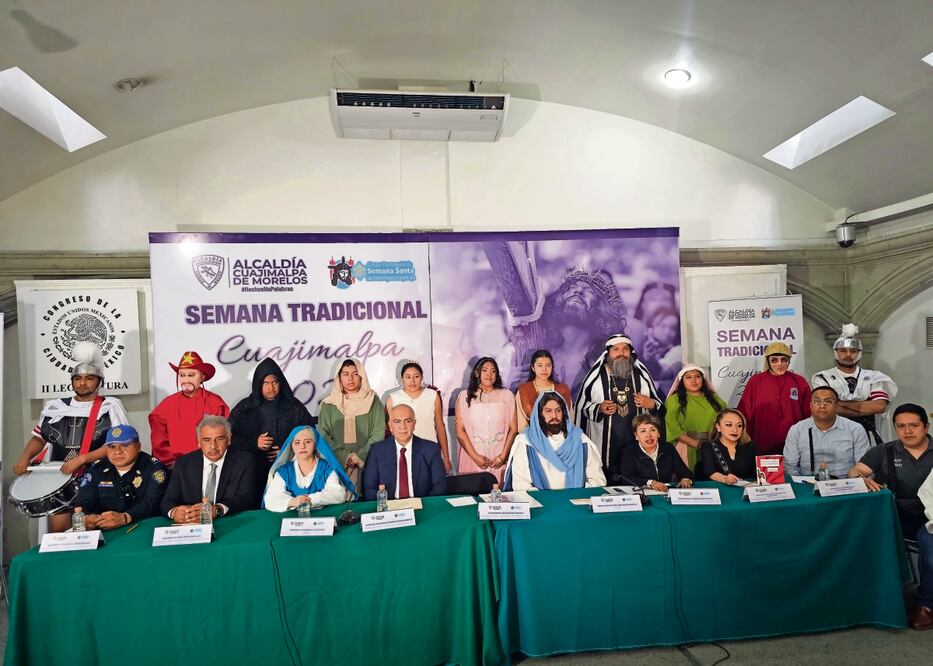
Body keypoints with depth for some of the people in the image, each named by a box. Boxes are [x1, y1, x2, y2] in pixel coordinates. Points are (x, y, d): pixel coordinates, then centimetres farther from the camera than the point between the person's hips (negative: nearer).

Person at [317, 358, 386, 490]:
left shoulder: (373, 401, 6)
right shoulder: (329, 404, 8)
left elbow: (378, 433, -1)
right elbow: (322, 434, 1)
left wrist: (359, 456, -9)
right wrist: (344, 457, -9)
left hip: (366, 464, -1)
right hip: (337, 464, 1)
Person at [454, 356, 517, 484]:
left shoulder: (507, 395, 6)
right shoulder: (464, 396, 4)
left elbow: (513, 429, 3)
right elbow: (460, 431, 0)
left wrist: (503, 456, -6)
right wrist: (475, 457, -8)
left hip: (499, 459, 0)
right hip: (472, 458, 0)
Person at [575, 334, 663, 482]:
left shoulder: (642, 375, 9)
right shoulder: (596, 376, 2)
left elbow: (659, 406, 17)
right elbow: (582, 406, 7)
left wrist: (651, 404, -3)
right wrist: (598, 409, -10)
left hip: (637, 443, 2)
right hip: (605, 445, -2)